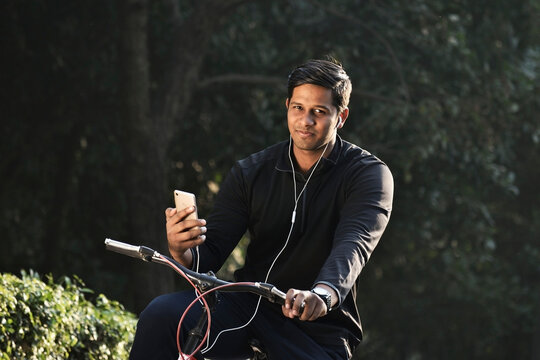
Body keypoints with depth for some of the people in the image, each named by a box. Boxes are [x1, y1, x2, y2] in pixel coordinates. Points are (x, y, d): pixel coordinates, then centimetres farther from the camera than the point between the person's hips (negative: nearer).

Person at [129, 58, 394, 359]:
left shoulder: (369, 174, -6)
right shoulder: (251, 173, 5)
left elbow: (353, 244, -26)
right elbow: (211, 253, -2)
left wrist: (322, 294, -48)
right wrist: (183, 250, -28)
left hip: (318, 329, -3)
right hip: (248, 307, 3)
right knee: (161, 315, -23)